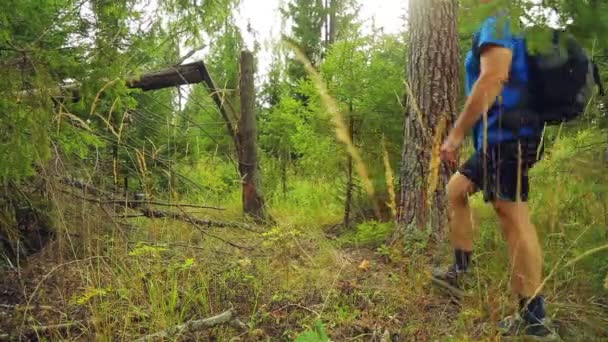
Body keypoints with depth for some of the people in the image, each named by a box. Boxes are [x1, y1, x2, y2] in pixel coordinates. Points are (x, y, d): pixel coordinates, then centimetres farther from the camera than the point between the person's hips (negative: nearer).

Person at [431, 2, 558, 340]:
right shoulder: (511, 27, 25)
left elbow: (493, 79, -20)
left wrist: (456, 134, -18)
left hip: (507, 135, -11)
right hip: (500, 138, 11)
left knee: (513, 216, -10)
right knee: (456, 188, 18)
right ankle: (460, 272, 22)